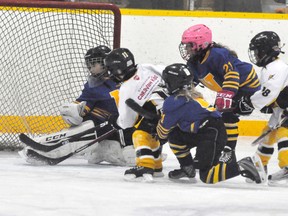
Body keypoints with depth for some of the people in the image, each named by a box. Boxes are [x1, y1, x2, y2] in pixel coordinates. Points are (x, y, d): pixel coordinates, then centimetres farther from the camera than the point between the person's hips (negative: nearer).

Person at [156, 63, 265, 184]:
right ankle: (187, 169, 16)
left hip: (212, 135, -10)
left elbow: (163, 132, 4)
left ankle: (242, 167, -21)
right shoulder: (192, 94, 21)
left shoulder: (174, 102, -6)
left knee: (207, 177, -13)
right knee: (174, 136, 17)